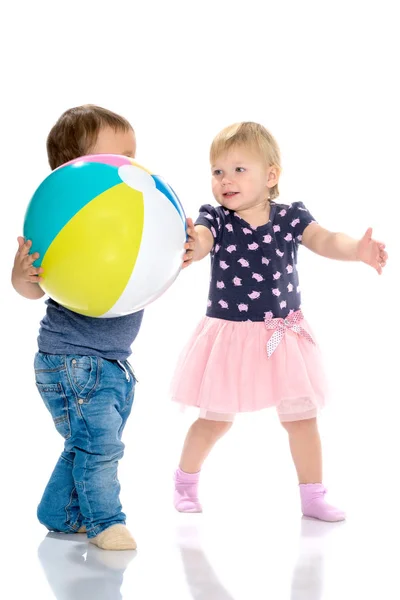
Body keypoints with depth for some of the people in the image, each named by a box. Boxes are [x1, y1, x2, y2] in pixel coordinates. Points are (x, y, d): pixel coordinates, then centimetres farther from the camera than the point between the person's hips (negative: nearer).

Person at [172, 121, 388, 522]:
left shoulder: (290, 218, -5)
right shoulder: (215, 219, -10)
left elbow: (325, 241, -17)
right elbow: (199, 242, -29)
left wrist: (357, 249, -39)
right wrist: (187, 245, -55)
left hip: (282, 336, 2)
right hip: (229, 337, -2)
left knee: (301, 417, 7)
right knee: (215, 419, 11)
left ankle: (313, 497, 21)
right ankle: (185, 482, 33)